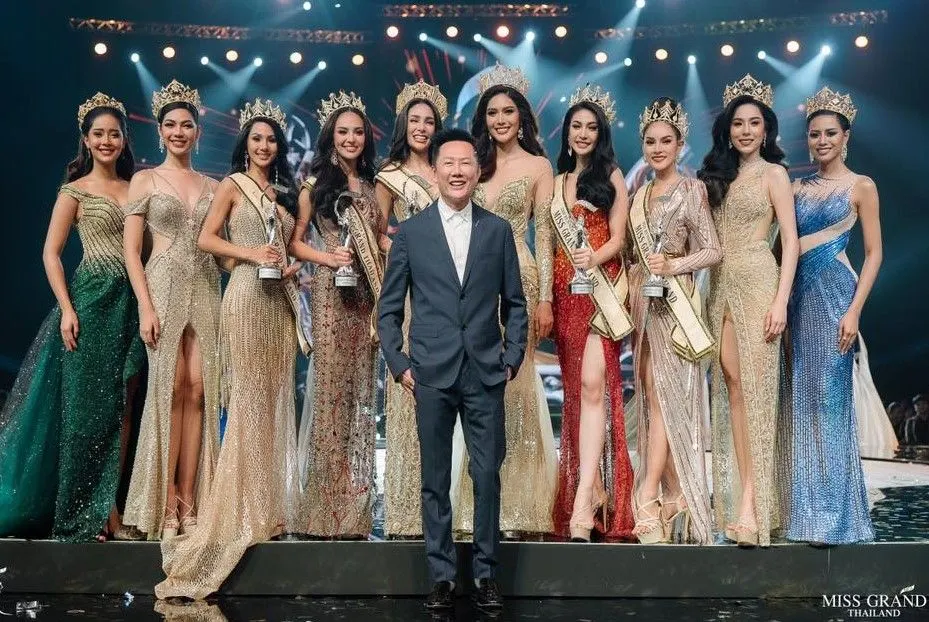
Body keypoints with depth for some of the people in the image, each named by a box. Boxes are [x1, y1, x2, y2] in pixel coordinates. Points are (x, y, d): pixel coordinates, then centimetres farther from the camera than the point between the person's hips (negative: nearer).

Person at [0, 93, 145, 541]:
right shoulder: (75, 191, 2)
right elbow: (50, 253, -3)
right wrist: (66, 310, -13)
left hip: (133, 302, 4)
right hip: (92, 299, -4)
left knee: (122, 406, 4)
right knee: (88, 402, -2)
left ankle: (110, 510, 9)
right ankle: (85, 513, 4)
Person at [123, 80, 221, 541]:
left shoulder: (212, 186, 16)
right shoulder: (145, 181, 6)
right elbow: (131, 250, -1)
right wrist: (145, 306, -11)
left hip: (206, 290, 3)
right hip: (164, 287, -3)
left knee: (199, 391, -4)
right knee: (170, 389, -8)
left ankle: (189, 501, 1)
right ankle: (165, 503, -1)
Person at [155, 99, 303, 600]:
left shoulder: (284, 191, 18)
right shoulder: (232, 185, 2)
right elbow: (207, 239, -4)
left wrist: (292, 268, 1)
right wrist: (251, 254, -15)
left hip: (279, 297, 6)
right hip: (247, 295, -6)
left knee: (276, 394, 5)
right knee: (248, 394, -5)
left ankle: (270, 503, 12)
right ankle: (245, 507, 1)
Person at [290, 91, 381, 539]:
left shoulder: (371, 187, 16)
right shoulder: (316, 184, 5)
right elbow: (294, 241, 5)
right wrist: (327, 257, -12)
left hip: (366, 296, 4)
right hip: (330, 293, -4)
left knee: (361, 392, 4)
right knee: (331, 390, -6)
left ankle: (355, 508, 11)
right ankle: (327, 508, 0)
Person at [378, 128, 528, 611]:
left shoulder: (498, 230, 7)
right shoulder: (410, 232, 4)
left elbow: (514, 303, 11)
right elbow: (389, 308, 7)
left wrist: (513, 357, 2)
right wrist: (398, 364, -1)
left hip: (486, 373, 1)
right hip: (431, 373, 0)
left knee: (488, 476, 3)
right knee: (435, 481, 6)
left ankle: (486, 574, 16)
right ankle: (441, 576, 17)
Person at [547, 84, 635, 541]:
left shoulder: (611, 177, 6)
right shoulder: (556, 181, 19)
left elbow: (616, 238, -1)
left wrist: (593, 258, -22)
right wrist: (544, 298, 6)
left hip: (600, 287, -5)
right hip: (565, 289, 5)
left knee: (592, 384, -17)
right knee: (575, 389, 3)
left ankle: (583, 502, -22)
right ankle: (591, 491, 9)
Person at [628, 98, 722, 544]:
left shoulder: (692, 190, -1)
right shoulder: (639, 195, 16)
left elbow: (713, 251, -4)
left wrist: (673, 265, -17)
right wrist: (630, 291, 5)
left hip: (675, 301, -6)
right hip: (643, 300, 6)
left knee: (665, 397, -10)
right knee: (653, 398, 3)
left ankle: (648, 498, -12)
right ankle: (673, 498, 7)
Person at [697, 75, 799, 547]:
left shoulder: (773, 174, 2)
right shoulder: (719, 175, 18)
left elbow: (791, 240, -5)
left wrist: (780, 300, -14)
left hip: (756, 282, -5)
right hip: (721, 284, 5)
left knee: (753, 386, -8)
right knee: (731, 385, 0)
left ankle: (750, 499, -7)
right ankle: (740, 497, 3)